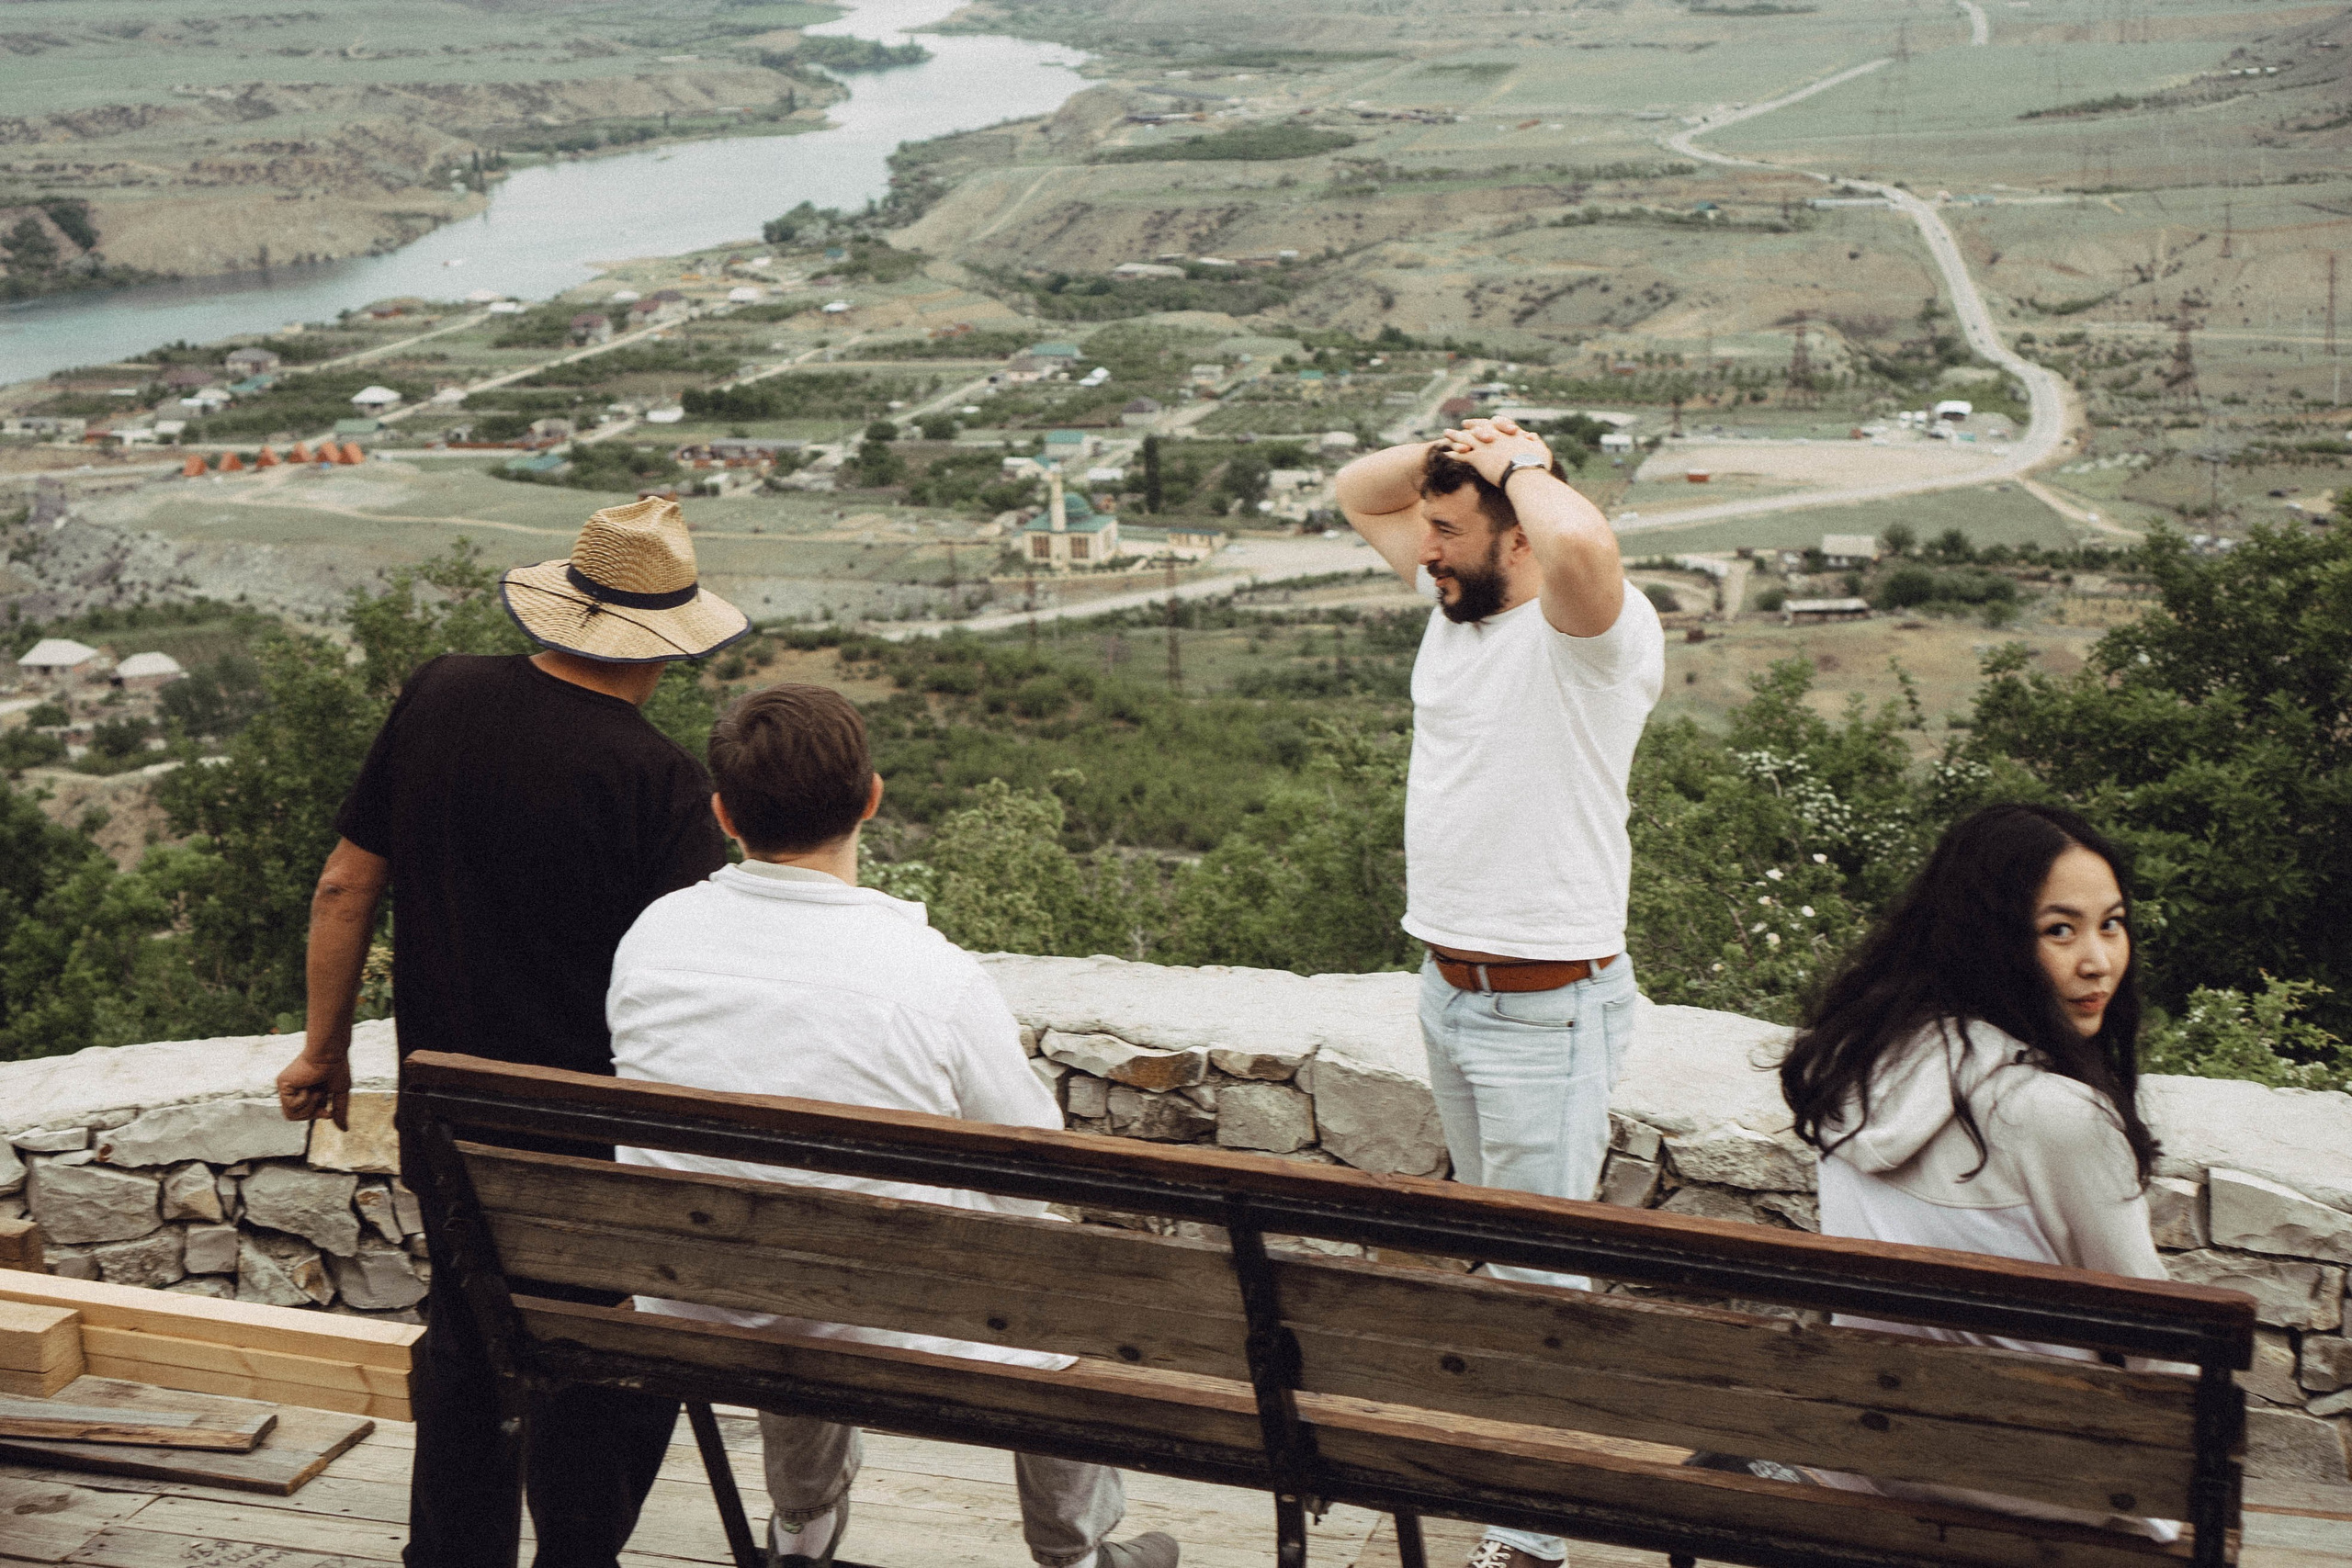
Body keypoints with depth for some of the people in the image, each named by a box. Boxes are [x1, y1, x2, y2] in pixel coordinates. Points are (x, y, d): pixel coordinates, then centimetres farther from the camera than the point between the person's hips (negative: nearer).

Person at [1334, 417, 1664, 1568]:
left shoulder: (1596, 631, -19)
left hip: (1548, 1007, -9)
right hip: (1448, 984, 9)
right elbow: (1356, 492, 21)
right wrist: (1452, 451, 0)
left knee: (1540, 1266, -2)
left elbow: (1580, 543, -44)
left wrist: (1520, 463, -22)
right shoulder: (1455, 600, 6)